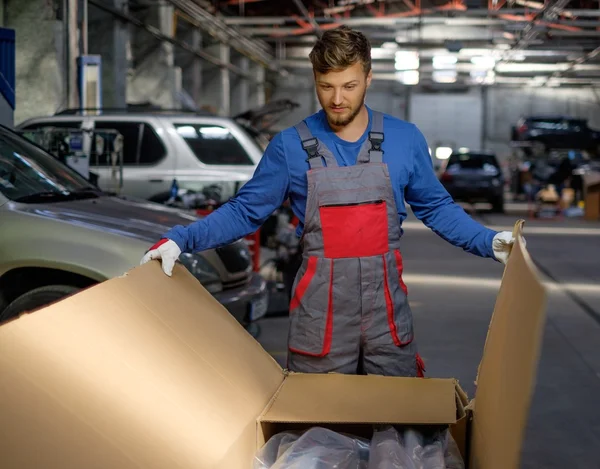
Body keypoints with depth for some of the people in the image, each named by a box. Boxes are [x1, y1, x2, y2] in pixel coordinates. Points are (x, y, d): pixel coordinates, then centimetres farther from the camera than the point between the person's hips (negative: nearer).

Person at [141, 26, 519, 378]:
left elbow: (435, 206, 11)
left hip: (386, 304, 1)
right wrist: (181, 239, -8)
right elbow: (246, 211, 3)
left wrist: (489, 242, -1)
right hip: (320, 306, -1)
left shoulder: (405, 139, 2)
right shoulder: (290, 147, -2)